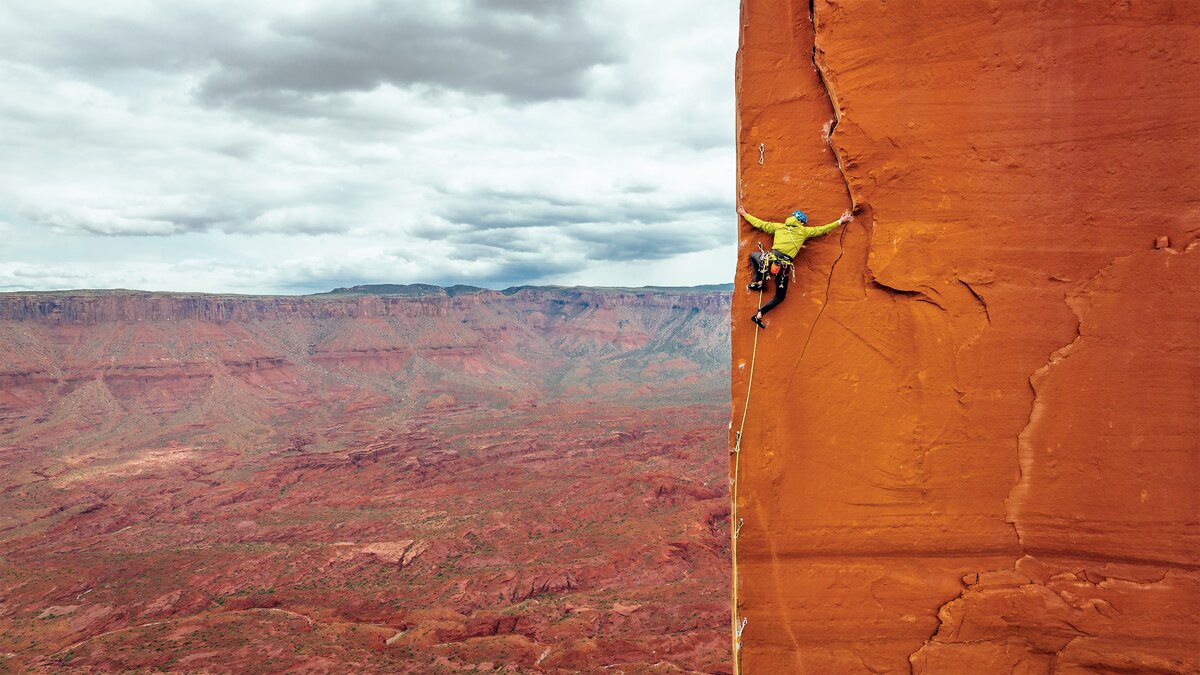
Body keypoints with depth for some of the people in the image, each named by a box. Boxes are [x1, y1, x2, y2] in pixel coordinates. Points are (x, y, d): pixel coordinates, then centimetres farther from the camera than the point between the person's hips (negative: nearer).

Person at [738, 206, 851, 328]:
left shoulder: (778, 226, 14)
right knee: (780, 297, 18)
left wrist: (744, 214, 30)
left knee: (753, 255, 34)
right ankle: (759, 314, 0)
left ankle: (757, 282, 14)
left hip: (771, 259, 1)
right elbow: (822, 229, 18)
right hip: (784, 266, -1)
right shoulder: (804, 231, 11)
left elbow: (759, 223, 18)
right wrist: (840, 221, 29)